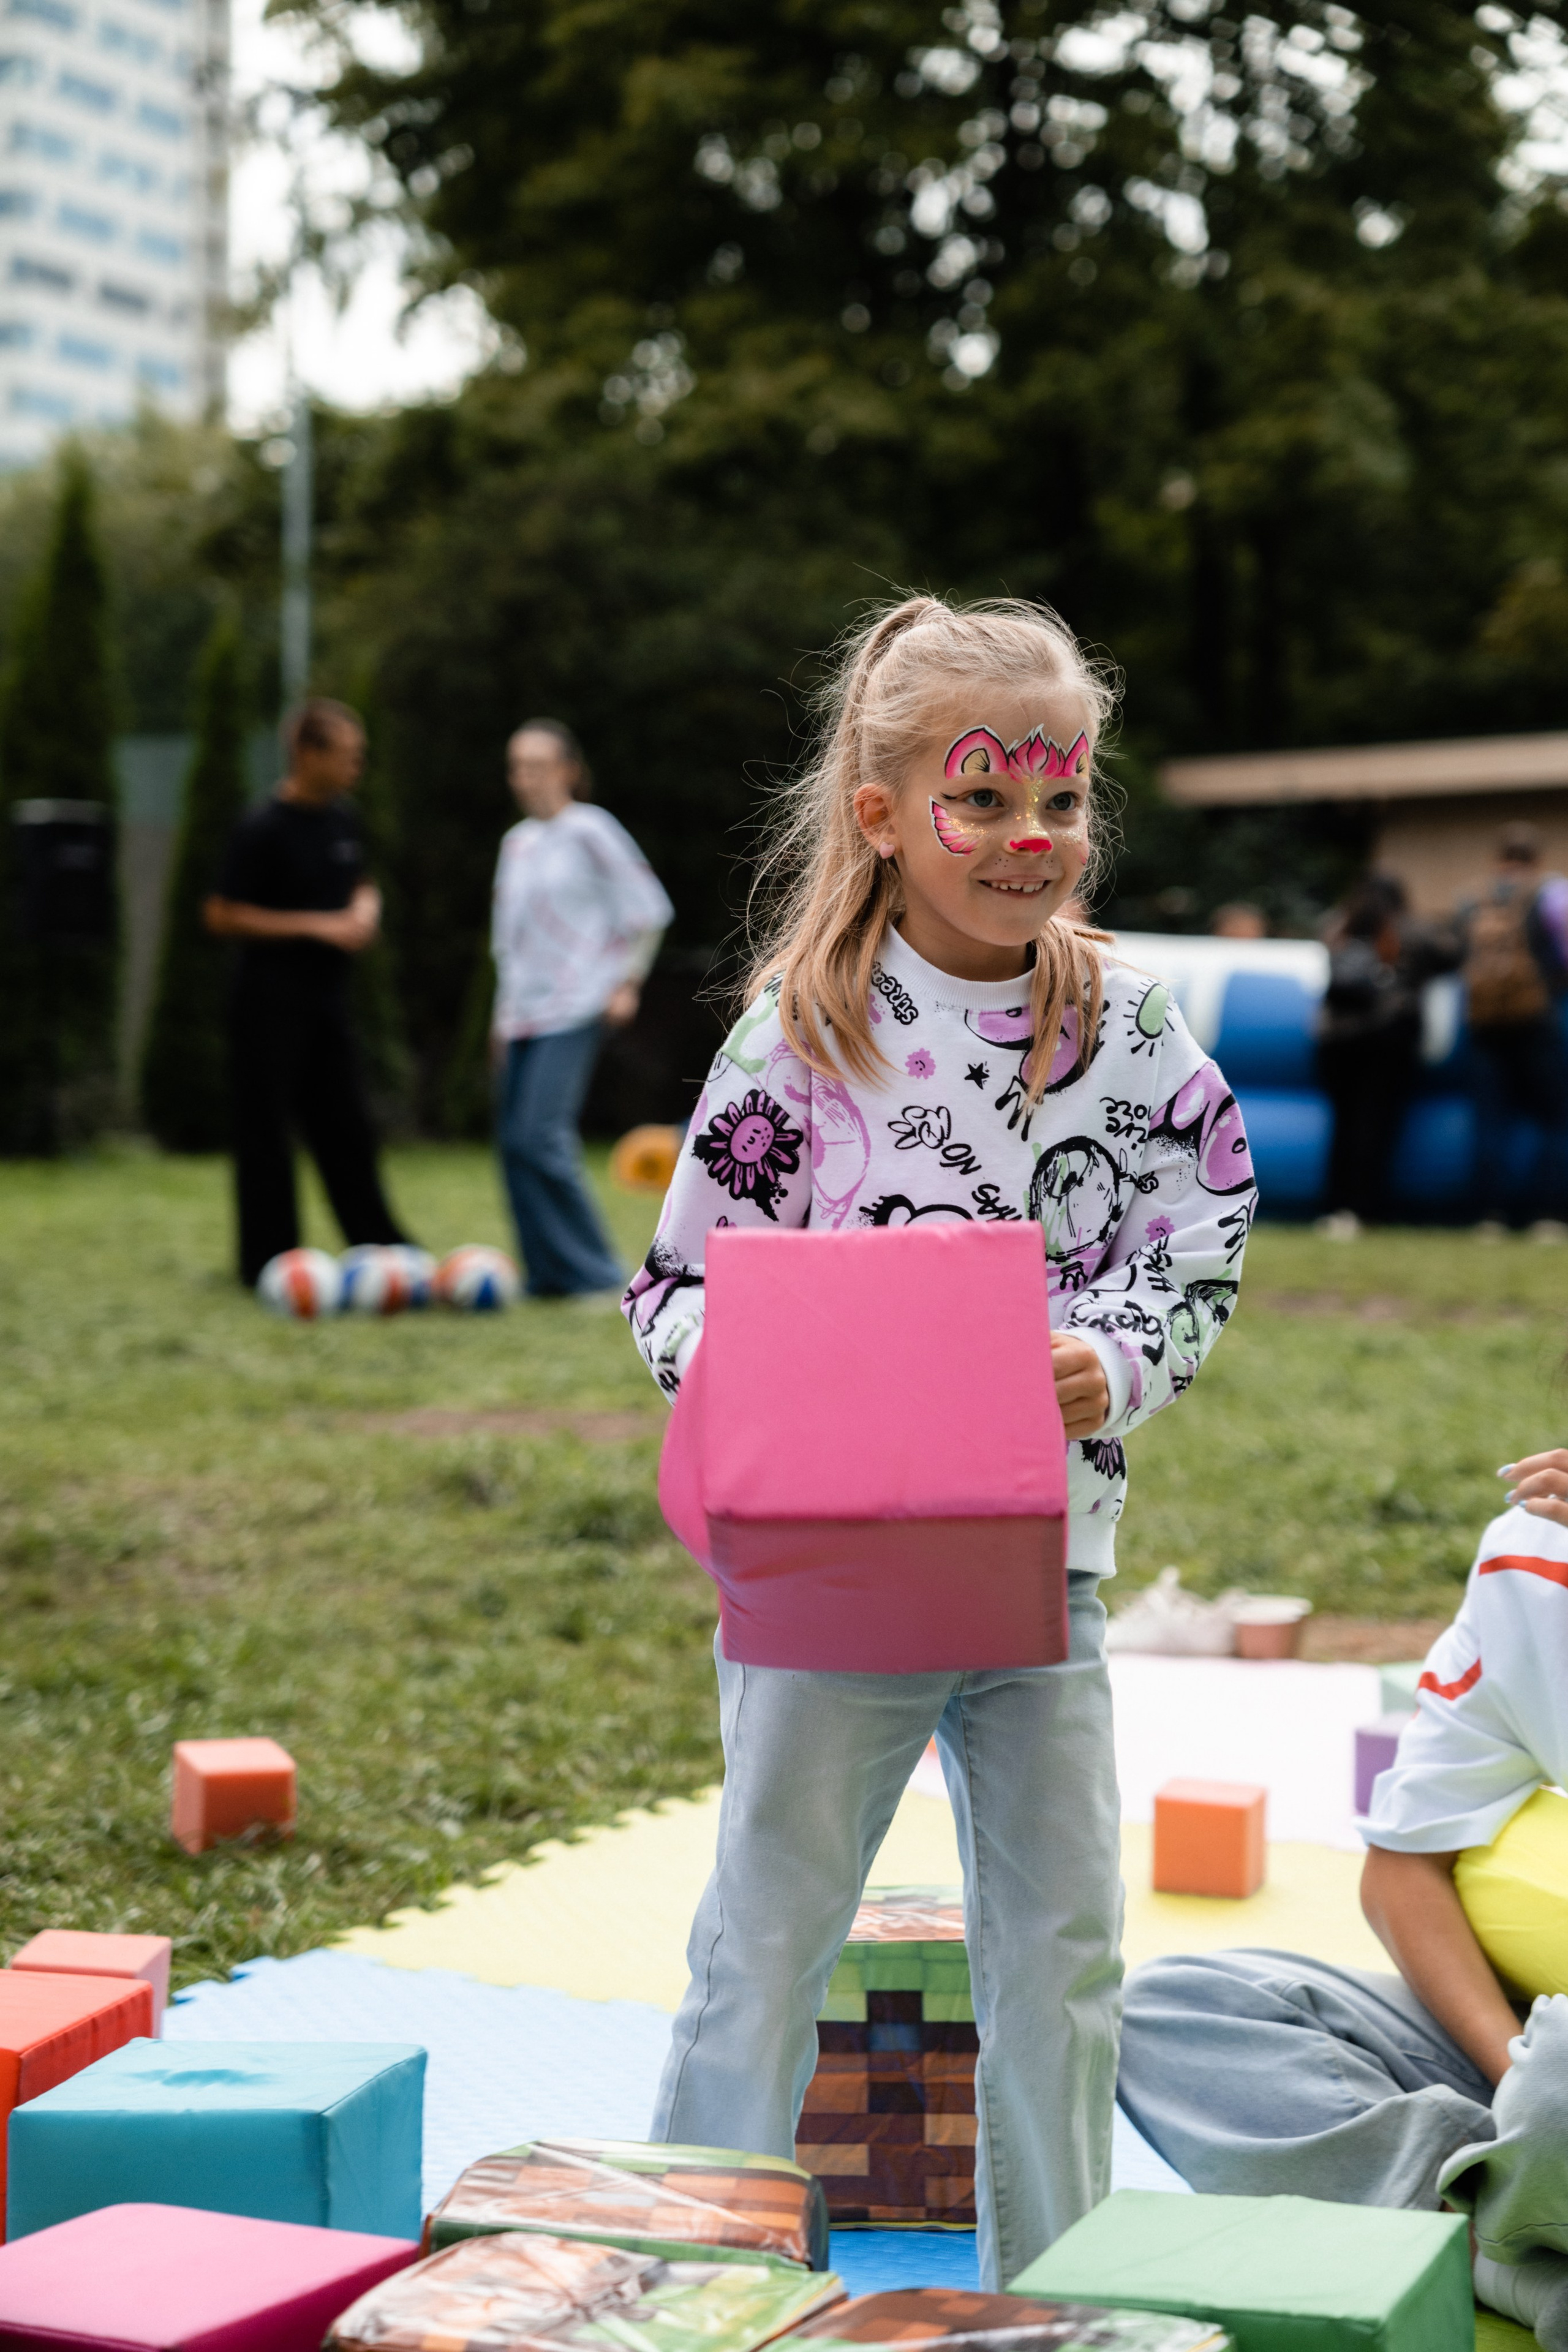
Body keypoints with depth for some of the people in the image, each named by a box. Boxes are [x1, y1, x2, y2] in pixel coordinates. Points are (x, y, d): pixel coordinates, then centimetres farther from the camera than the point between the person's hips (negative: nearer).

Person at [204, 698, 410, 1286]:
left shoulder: (343, 821, 8)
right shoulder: (263, 829, -14)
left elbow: (361, 884, 25)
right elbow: (222, 915, -15)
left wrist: (365, 910, 0)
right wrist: (319, 926, -17)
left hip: (327, 992, 7)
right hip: (271, 999, -7)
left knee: (347, 1126, 11)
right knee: (267, 1129, -1)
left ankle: (377, 1243, 19)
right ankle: (269, 1258, 5)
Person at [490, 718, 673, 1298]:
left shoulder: (590, 832, -4)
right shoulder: (517, 843, 16)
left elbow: (647, 909, -1)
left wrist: (626, 983, -4)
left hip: (573, 1012, -7)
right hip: (521, 1014, 7)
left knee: (540, 1136, -17)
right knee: (514, 1141, 2)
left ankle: (591, 1271, -7)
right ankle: (547, 1273, 9)